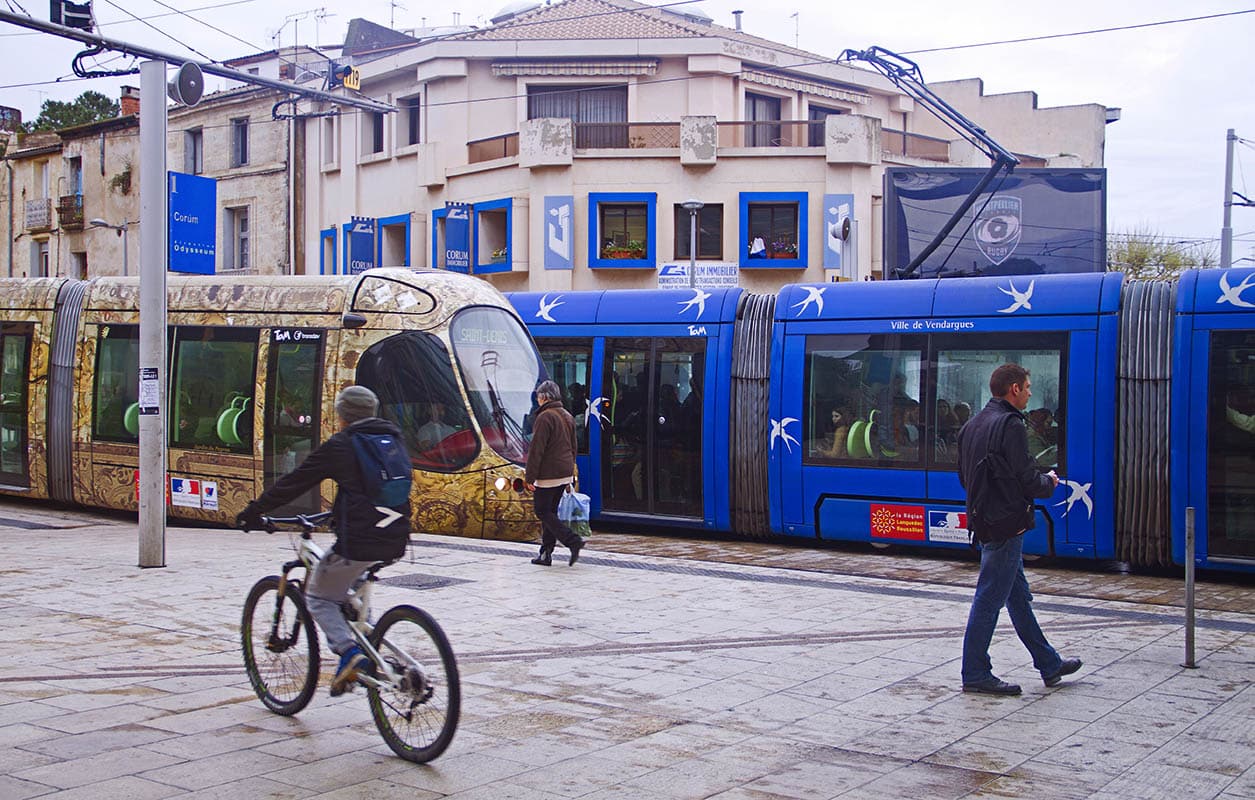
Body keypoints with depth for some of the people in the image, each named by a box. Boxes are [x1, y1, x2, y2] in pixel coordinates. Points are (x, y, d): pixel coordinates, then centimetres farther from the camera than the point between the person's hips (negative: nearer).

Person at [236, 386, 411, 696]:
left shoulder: (339, 446, -4)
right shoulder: (394, 438, 14)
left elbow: (294, 483, 0)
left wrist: (252, 512, 11)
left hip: (358, 541, -7)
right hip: (395, 542, 7)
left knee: (319, 597, 12)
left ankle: (350, 652, -9)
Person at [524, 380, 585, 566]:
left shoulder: (545, 417, -15)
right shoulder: (568, 416, 13)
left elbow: (536, 449, -18)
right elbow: (573, 448, 20)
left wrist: (530, 476, -14)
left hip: (548, 474, -9)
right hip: (565, 473, 9)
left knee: (542, 511, -2)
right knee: (550, 511, 14)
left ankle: (573, 541, -13)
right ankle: (545, 553, 15)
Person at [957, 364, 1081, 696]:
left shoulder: (973, 424, 12)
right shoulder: (1010, 425, -16)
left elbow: (964, 476, 16)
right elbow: (1028, 480, -18)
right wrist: (1049, 481, 2)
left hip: (984, 519, 10)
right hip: (1007, 523, -10)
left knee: (1018, 596, 16)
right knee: (990, 598, -3)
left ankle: (1049, 665, 27)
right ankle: (975, 674, 4)